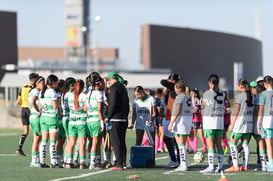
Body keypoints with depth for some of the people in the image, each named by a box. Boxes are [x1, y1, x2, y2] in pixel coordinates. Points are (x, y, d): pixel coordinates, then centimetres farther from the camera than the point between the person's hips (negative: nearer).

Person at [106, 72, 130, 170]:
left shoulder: (114, 88, -10)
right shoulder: (123, 88, 18)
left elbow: (113, 104, -17)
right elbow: (127, 105, 20)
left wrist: (108, 117, -10)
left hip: (116, 119, -9)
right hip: (123, 119, 9)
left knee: (116, 142, -8)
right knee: (121, 142, 12)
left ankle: (119, 164, -12)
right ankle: (123, 163, 12)